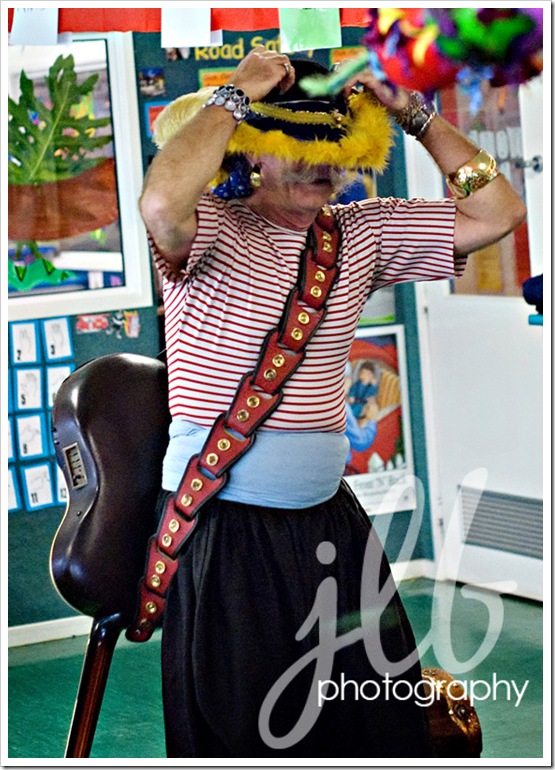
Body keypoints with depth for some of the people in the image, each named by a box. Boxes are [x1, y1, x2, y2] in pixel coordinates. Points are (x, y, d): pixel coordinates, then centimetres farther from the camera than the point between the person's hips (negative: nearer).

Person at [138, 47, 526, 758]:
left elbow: (495, 213, 7)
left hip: (329, 520, 5)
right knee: (242, 728, 3)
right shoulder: (211, 228, -8)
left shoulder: (362, 235, 9)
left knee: (378, 717, 9)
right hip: (223, 530, -5)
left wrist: (410, 112, 3)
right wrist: (236, 92, -21)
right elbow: (160, 203, -33)